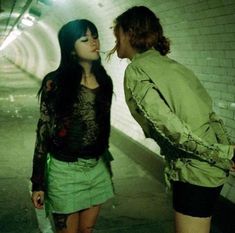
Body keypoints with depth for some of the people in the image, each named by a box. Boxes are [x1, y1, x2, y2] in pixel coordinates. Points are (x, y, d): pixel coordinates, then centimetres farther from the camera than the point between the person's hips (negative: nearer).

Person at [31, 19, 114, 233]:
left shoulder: (104, 80, 4)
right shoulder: (55, 83, -12)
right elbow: (43, 132, -9)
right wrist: (38, 183, -9)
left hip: (97, 168, 5)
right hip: (66, 169, -5)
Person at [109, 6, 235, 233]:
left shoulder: (135, 71, -12)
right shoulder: (169, 63, 14)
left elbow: (168, 125, -21)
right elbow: (209, 111, 13)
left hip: (195, 171, -9)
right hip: (209, 165, 9)